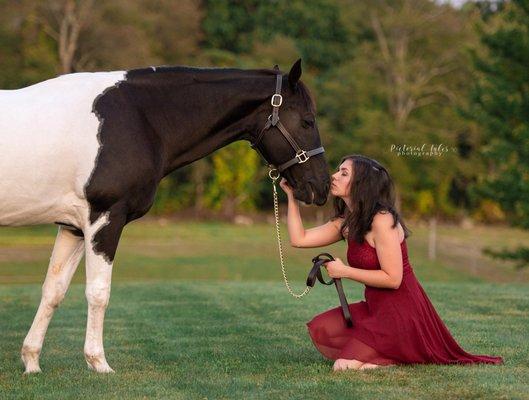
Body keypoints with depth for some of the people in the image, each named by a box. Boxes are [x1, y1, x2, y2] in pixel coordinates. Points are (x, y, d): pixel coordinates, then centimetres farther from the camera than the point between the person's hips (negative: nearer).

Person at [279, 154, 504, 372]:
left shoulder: (382, 220, -18)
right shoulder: (346, 223, 9)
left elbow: (393, 279, -21)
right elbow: (299, 239, 5)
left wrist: (344, 271, -17)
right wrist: (291, 196, 4)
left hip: (401, 313, -9)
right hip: (375, 307, 9)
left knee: (343, 366, -14)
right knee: (319, 329, 1)